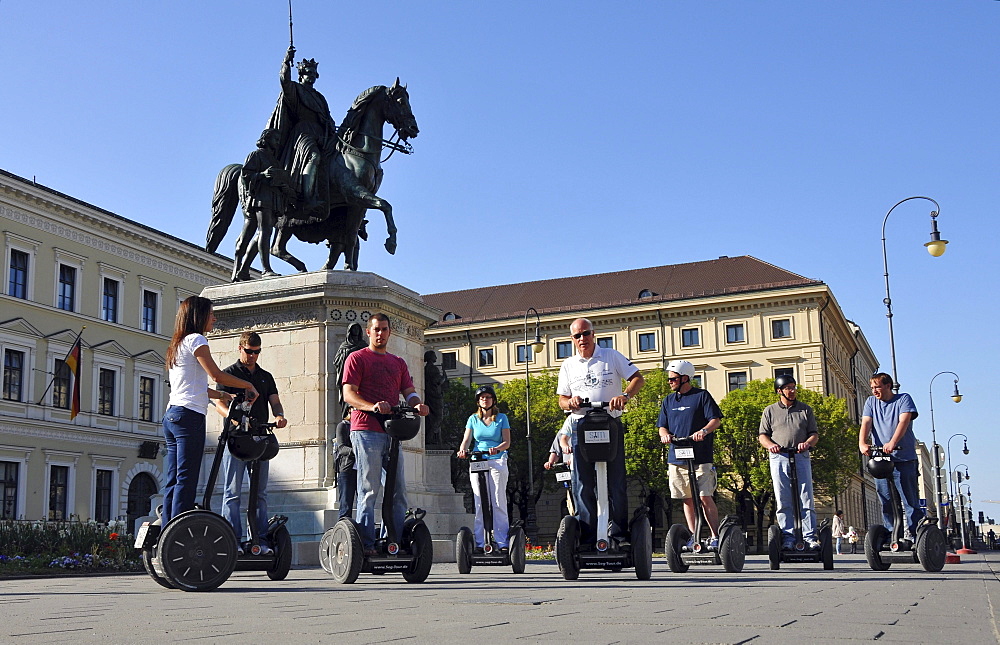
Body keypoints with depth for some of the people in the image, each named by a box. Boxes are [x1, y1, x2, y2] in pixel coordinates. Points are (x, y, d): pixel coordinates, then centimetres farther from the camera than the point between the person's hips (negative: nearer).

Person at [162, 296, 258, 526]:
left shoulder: (176, 345, 24)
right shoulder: (196, 339, -3)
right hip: (189, 415, -9)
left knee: (173, 482, 7)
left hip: (171, 415, 9)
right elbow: (217, 375, -10)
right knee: (186, 481, -11)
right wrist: (248, 385, 1)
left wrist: (224, 395, 23)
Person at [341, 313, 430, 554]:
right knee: (369, 489, -8)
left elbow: (409, 392, 15)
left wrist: (418, 405, -10)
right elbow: (349, 394, -6)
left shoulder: (398, 363, 23)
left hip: (392, 431, 6)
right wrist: (373, 406, -25)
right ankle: (366, 544, -6)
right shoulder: (357, 358, 5)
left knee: (399, 489, 5)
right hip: (366, 431, -6)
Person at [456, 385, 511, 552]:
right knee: (480, 504, -3)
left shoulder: (502, 418, 8)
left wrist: (497, 449, -19)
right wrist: (462, 450, -16)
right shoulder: (473, 419, 14)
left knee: (499, 503, -7)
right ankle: (479, 543, -2)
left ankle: (502, 543, -7)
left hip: (497, 462, -2)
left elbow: (507, 442, 1)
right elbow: (466, 439, 6)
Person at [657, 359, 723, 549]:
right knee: (688, 499, 7)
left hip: (700, 457, -5)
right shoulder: (668, 400, 17)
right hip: (677, 457, 5)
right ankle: (693, 537, 14)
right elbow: (662, 425, 17)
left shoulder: (702, 396, 2)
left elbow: (716, 420, -5)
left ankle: (715, 536, -1)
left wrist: (704, 431, -24)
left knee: (705, 497, -8)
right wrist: (664, 434, -7)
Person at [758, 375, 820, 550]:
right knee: (783, 502, -1)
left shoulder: (805, 409, 15)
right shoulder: (770, 411, 14)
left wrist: (807, 443, -11)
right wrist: (770, 445, -10)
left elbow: (814, 434, 11)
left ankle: (810, 537, -1)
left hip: (801, 457, 0)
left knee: (806, 500, -4)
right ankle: (788, 538, 1)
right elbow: (762, 435, 11)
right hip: (778, 458, 0)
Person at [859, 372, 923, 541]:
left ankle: (913, 536, -2)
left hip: (903, 459, -4)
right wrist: (862, 444, -18)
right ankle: (892, 535, 10)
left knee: (910, 500, -5)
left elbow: (904, 421, -12)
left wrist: (892, 442, -29)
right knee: (886, 502, 4)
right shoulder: (871, 402, 15)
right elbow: (866, 424, 2)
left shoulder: (903, 399, 4)